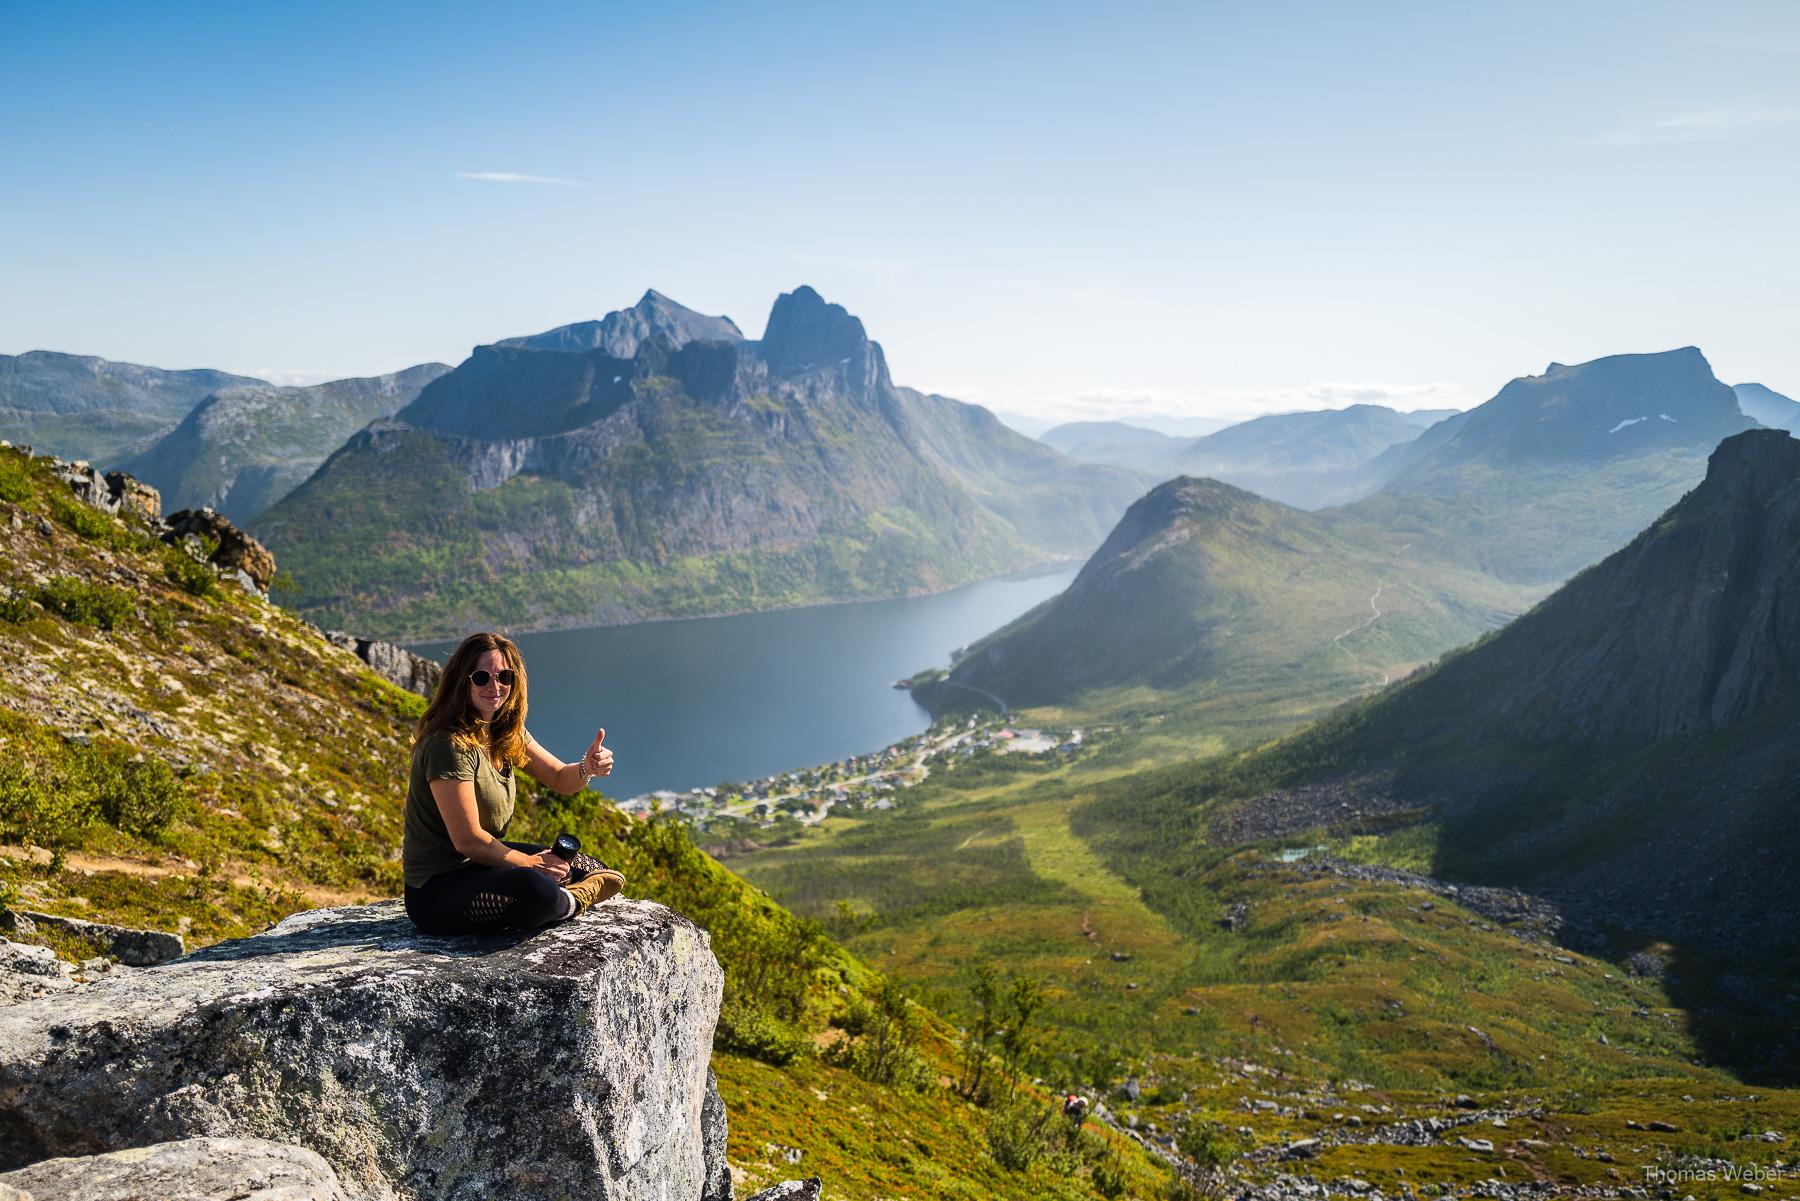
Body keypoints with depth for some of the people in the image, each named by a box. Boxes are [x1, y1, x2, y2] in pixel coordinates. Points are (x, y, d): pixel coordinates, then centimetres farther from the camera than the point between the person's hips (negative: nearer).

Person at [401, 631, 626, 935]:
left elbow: (561, 779, 8)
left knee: (589, 869, 15)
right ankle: (568, 902, -4)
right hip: (434, 892, -9)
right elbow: (468, 840, -23)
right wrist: (529, 863, -10)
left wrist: (587, 768, -16)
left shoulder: (508, 733, 4)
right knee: (538, 889, -34)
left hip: (481, 861, 9)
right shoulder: (450, 746, -23)